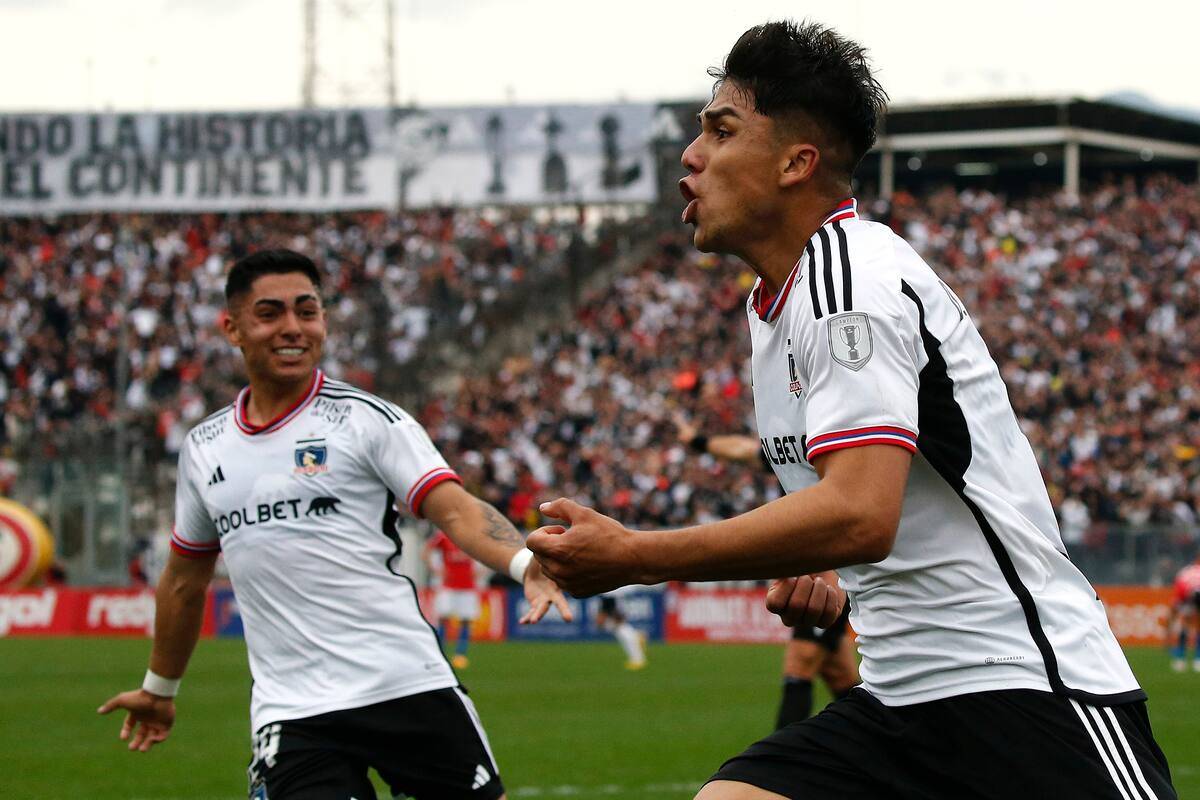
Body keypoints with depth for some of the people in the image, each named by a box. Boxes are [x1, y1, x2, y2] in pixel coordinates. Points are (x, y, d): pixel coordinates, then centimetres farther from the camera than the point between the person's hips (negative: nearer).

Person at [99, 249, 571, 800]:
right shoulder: (203, 449, 13)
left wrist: (526, 564, -31)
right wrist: (160, 688, 36)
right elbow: (185, 580, 27)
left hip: (410, 687, -2)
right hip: (292, 712, 2)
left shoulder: (367, 418, 0)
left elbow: (455, 510, -11)